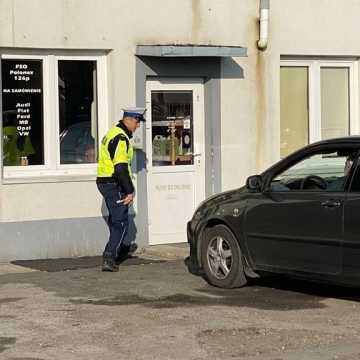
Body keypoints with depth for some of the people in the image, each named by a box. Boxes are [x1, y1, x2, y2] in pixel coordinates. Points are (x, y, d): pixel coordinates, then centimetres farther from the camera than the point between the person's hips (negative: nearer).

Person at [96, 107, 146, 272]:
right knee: (121, 222, -7)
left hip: (103, 182, 10)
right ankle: (109, 258, -14)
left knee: (115, 217, 27)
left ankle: (120, 247, 46)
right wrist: (129, 191, -23)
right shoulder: (121, 138, -19)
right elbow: (121, 168, -26)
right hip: (114, 185, -10)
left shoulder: (113, 133, 15)